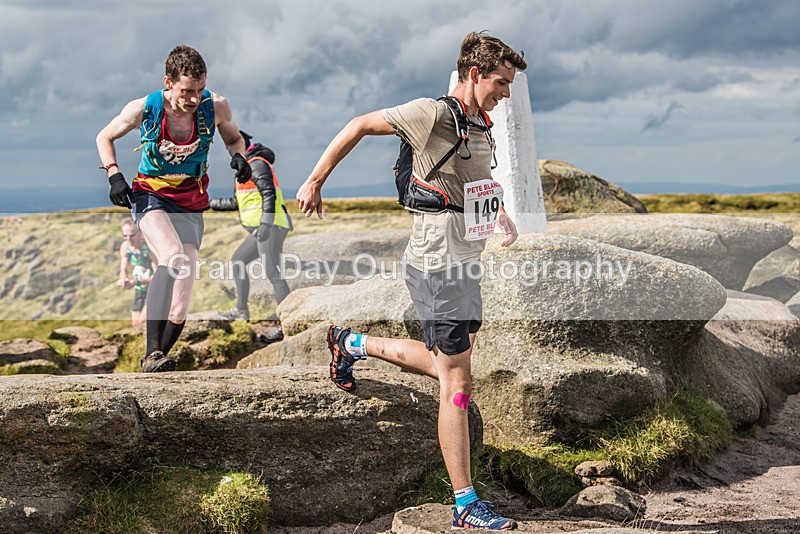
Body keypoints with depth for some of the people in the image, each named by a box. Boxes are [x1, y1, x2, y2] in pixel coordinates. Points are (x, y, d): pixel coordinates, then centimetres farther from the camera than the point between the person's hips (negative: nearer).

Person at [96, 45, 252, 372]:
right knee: (174, 258, -32)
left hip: (190, 205, 3)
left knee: (181, 302, -7)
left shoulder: (215, 106, -10)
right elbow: (105, 137, 6)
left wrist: (238, 156, -11)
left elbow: (233, 139, 12)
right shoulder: (143, 109, -13)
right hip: (150, 196, -3)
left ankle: (157, 360, 10)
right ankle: (151, 352, -35)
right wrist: (114, 176, -10)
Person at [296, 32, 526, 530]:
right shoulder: (434, 113, -13)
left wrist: (502, 213, 16)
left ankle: (353, 344, 38)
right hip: (437, 265, -9)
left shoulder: (484, 129, 13)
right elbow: (361, 125, -8)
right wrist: (315, 181, -6)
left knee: (446, 366, 22)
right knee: (457, 388, -5)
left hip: (465, 264, 9)